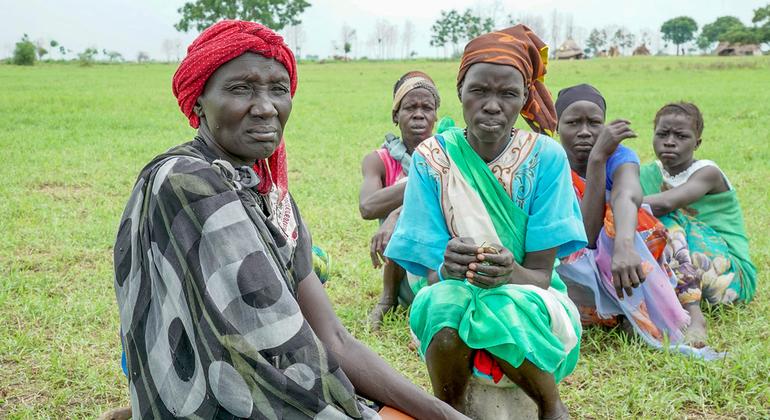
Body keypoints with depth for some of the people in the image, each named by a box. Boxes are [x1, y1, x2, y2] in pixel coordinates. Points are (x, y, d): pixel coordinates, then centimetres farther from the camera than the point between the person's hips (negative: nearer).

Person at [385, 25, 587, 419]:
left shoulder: (546, 157, -10)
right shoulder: (431, 158, -8)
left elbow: (540, 273, -10)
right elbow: (430, 273, -10)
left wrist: (509, 273, -35)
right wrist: (447, 270, -35)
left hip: (530, 303, 0)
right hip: (451, 301, 0)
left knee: (507, 310, -33)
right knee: (446, 304, -33)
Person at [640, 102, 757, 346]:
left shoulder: (707, 172, -11)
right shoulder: (650, 174, 7)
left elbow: (666, 203, -30)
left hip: (732, 274, -5)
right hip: (673, 273, 5)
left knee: (669, 220, -28)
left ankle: (692, 314, -44)